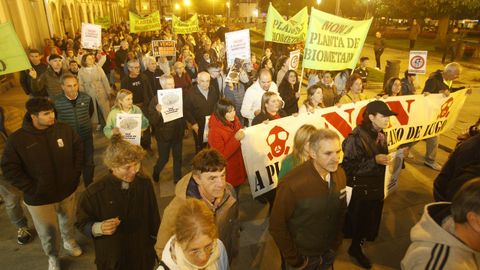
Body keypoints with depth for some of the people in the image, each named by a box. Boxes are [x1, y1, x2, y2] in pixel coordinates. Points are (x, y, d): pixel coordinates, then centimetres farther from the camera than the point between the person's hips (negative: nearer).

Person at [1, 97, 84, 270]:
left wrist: (76, 173, -1)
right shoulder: (17, 140, -17)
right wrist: (31, 188, -15)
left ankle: (69, 241, 57)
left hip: (67, 191, 2)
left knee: (68, 221, 26)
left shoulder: (64, 129, -10)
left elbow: (78, 149, 3)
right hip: (39, 199, -2)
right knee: (48, 232, 15)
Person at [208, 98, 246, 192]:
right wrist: (235, 139, -30)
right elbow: (221, 156, -24)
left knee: (235, 196, 23)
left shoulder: (235, 121, -4)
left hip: (239, 167, 6)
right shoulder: (215, 131, -23)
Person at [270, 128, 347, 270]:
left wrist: (336, 242, 7)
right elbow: (277, 226, -21)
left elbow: (341, 211, 3)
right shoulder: (292, 184, -30)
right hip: (302, 255, -4)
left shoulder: (340, 174, -12)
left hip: (329, 252, 5)